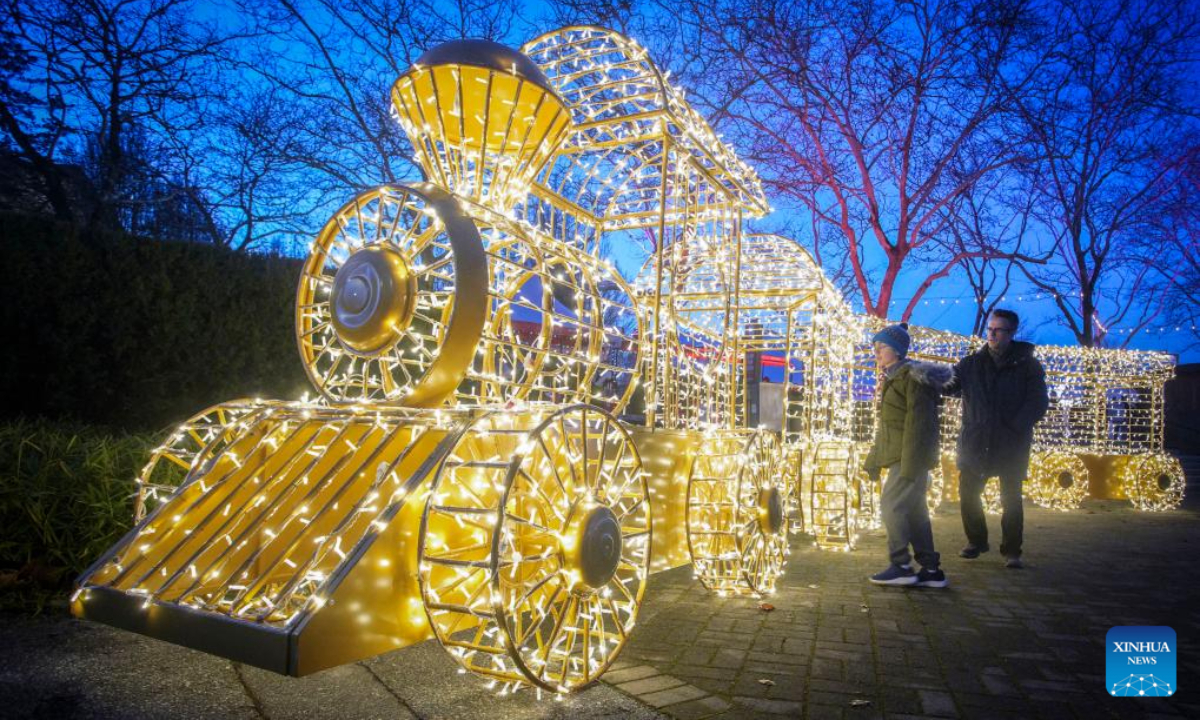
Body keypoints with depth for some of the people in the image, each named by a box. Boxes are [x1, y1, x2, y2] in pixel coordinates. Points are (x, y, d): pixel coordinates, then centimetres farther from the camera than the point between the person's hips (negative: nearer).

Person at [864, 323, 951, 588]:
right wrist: (874, 461, 21)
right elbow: (885, 426, 22)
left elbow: (918, 422, -19)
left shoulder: (912, 377, -12)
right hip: (900, 457, 10)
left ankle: (901, 566, -5)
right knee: (914, 510, 9)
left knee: (891, 504, -11)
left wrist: (909, 464, -24)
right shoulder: (893, 379, 18)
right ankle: (931, 570, 14)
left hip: (911, 456, -10)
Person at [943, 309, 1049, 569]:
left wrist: (1015, 428, -15)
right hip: (975, 440, 3)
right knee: (968, 492, 6)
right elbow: (951, 385, 0)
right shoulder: (972, 363, 7)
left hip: (1011, 443, -2)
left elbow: (1038, 402, -5)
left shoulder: (1027, 365, 0)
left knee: (1011, 498, 0)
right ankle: (976, 541, 24)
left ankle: (1012, 551, 13)